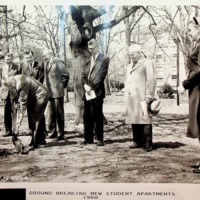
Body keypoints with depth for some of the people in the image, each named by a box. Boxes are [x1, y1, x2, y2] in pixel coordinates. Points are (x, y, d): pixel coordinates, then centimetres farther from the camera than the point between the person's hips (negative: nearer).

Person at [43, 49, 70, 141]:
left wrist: (62, 85, -1)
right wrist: (45, 86, 9)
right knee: (51, 113, 11)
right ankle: (53, 132, 22)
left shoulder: (58, 62, -9)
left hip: (57, 92, -7)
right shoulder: (46, 63, 12)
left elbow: (66, 74, -8)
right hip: (49, 92, 7)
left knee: (59, 113, 1)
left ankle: (60, 133, 8)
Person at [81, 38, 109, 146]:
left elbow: (101, 75, -9)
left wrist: (92, 87, -14)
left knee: (97, 116, -3)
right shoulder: (88, 61, 19)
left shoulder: (104, 59, 0)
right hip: (87, 92, 6)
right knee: (87, 116, 8)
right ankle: (88, 138, 16)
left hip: (97, 92, -6)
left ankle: (100, 139, 5)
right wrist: (85, 85, -7)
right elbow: (83, 75, 12)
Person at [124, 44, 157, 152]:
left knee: (145, 120, -7)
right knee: (134, 120, 7)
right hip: (131, 99, 7)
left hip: (142, 98, -7)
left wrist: (149, 97, -14)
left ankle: (147, 144, -3)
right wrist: (126, 96, 16)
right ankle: (137, 142, 15)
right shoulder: (129, 66, 25)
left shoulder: (147, 63, 1)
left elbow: (151, 80, -8)